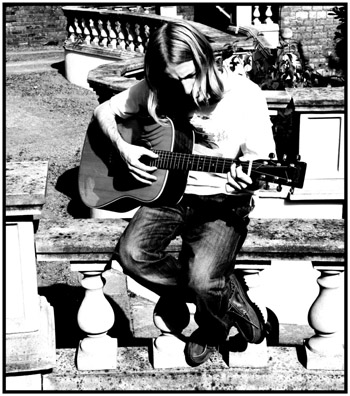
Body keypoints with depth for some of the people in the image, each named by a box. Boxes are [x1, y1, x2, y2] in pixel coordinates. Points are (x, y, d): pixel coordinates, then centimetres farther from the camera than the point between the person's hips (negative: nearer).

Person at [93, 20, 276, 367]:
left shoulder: (245, 97, -11)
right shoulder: (154, 90, -2)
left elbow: (262, 164, -8)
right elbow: (104, 110, 9)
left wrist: (250, 181, -31)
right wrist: (122, 148, -9)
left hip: (223, 200, -4)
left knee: (202, 280, -27)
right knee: (131, 253, -20)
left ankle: (214, 323, 16)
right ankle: (229, 306, 4)